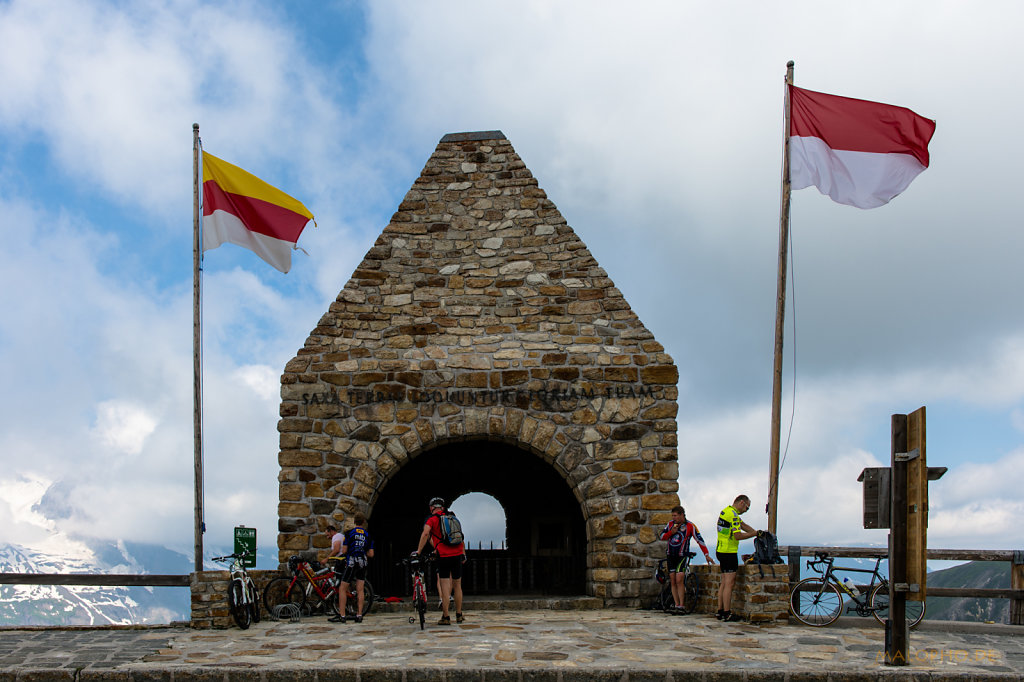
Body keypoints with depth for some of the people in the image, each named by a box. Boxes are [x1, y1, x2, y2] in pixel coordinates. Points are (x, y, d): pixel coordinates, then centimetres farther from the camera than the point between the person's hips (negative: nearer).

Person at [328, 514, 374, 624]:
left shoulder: (349, 533, -5)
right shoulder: (368, 536, 6)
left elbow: (344, 551, -7)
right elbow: (371, 554, 5)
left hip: (351, 562, -4)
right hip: (363, 563, 4)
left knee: (342, 589, 2)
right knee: (360, 590, 6)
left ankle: (341, 615, -3)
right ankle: (359, 615, 3)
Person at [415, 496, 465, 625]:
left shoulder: (431, 519, 1)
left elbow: (425, 534, -15)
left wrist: (418, 551, -11)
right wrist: (463, 554, 24)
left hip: (444, 555, -5)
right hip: (458, 554, 5)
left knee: (445, 587, -2)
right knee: (457, 585, 14)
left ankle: (446, 617, -2)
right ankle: (459, 615, 22)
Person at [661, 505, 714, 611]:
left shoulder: (690, 526, -8)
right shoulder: (670, 524, 5)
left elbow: (699, 540, -8)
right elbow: (662, 536, 8)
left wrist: (706, 555, -13)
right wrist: (671, 532, -11)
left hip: (682, 556, -4)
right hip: (671, 555, 4)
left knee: (679, 580, -15)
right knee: (673, 581, 3)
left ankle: (681, 605, -10)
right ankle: (677, 605, 7)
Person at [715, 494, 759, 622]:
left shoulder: (726, 511, 16)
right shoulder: (733, 514, -16)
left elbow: (743, 525, 19)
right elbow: (738, 536, -21)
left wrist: (756, 532, 8)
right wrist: (755, 534, -13)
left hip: (721, 550, 10)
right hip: (729, 552, -10)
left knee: (725, 582, 14)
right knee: (729, 582, -9)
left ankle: (720, 611, 17)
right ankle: (727, 614, -10)